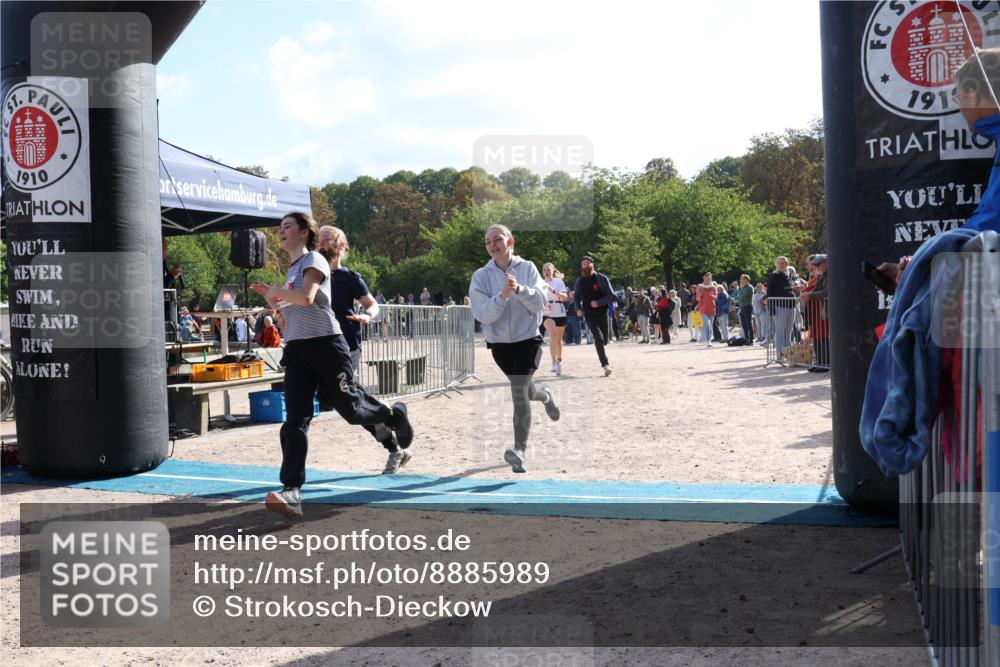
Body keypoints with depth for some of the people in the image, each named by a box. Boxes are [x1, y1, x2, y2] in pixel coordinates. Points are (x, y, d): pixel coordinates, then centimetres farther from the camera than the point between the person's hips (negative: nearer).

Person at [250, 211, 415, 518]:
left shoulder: (314, 260, -4)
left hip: (325, 345, -7)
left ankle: (395, 416, 34)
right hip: (296, 351, 7)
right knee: (295, 420, -8)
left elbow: (306, 297, -23)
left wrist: (275, 291, -7)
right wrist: (270, 297, 14)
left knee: (350, 407, 2)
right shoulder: (293, 268, 22)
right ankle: (291, 491, -16)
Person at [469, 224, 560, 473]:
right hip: (499, 343, 3)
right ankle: (545, 395, 55)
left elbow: (541, 302, -14)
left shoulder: (527, 268, -5)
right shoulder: (481, 276, -5)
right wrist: (502, 296, -30)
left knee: (519, 390, -17)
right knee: (523, 389, 19)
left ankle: (520, 449, -15)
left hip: (528, 339, -3)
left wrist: (519, 289, -30)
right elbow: (482, 314, -15)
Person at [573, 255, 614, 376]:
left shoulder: (601, 278, -3)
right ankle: (605, 364, -20)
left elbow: (611, 295, -5)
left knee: (604, 340, 8)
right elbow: (577, 297, 19)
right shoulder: (579, 281, 5)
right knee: (598, 337, -19)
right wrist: (578, 308, 1)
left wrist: (598, 303, -19)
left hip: (602, 312, 1)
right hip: (589, 314, 0)